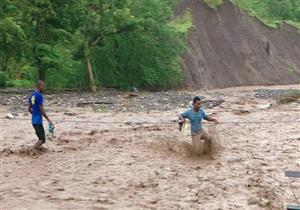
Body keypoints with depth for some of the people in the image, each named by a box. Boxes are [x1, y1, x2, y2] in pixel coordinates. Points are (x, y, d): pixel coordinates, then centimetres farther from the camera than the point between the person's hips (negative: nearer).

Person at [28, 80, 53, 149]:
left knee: (41, 138, 13)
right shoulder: (39, 95, -14)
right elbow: (42, 110, -17)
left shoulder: (32, 95, 13)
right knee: (42, 139, -7)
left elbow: (29, 109, 17)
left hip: (34, 120, 9)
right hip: (38, 121, -9)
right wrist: (48, 120, -10)